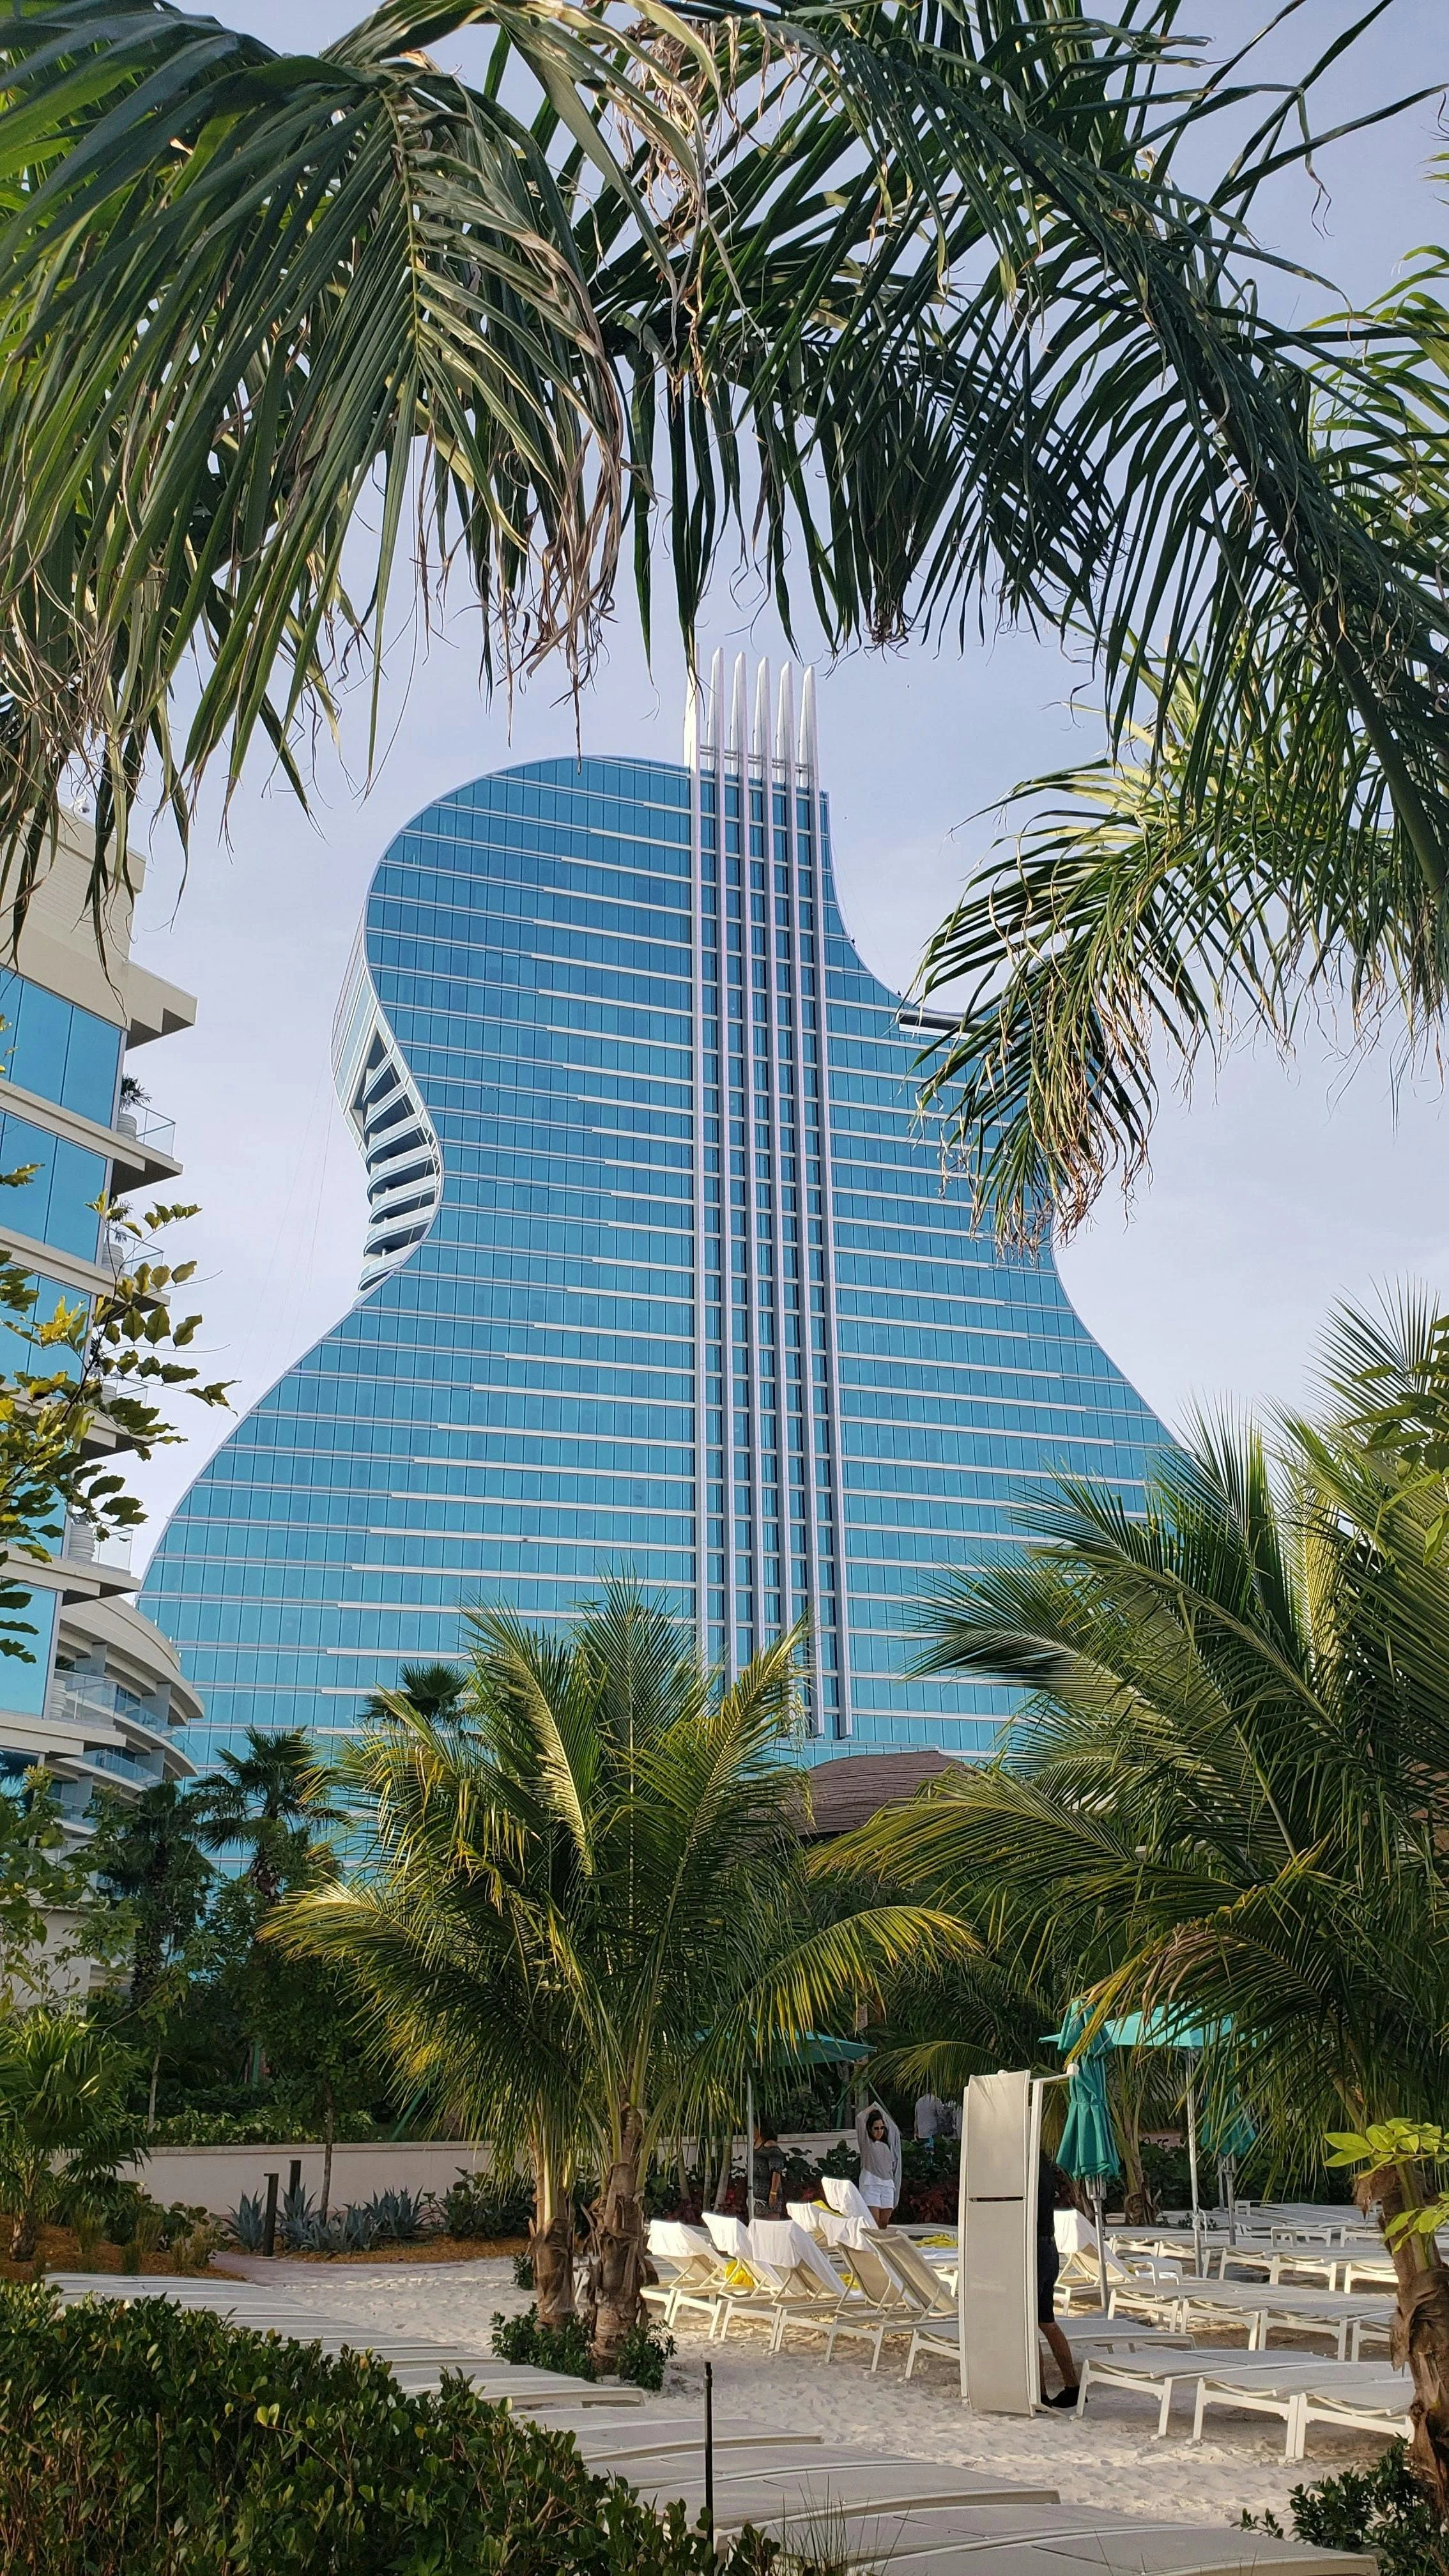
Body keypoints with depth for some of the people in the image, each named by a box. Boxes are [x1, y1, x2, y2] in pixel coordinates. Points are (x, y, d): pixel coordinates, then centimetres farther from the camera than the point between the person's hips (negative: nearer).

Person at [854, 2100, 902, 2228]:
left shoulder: (887, 2144, 15)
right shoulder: (866, 2143, 1)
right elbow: (860, 2120, -6)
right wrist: (871, 2109, 6)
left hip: (887, 2185, 5)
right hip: (870, 2185, -5)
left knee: (884, 2222, 2)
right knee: (874, 2221, -13)